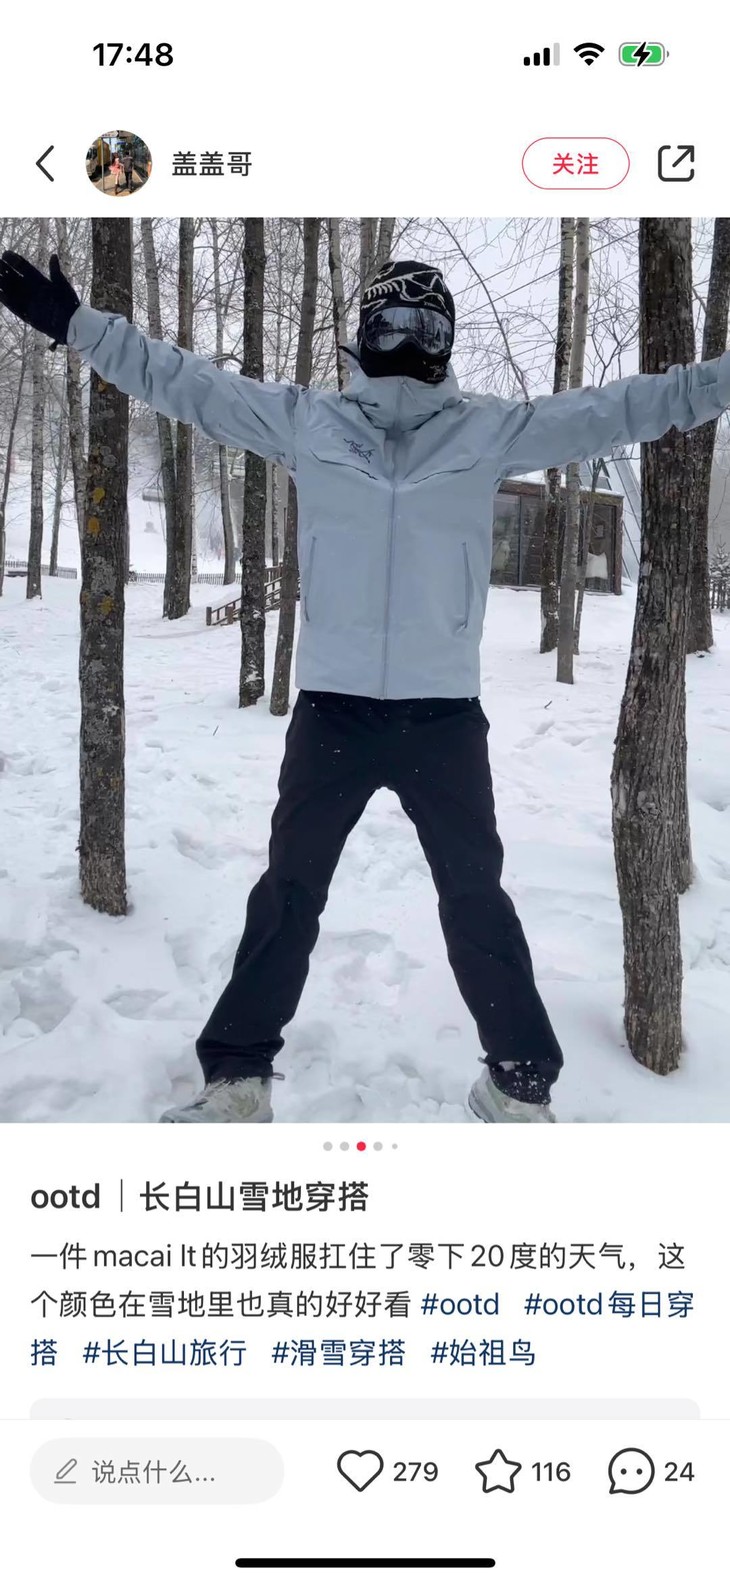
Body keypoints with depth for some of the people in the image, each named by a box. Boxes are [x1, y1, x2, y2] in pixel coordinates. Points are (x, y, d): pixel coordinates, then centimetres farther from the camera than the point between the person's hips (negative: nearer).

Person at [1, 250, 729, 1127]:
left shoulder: (489, 429, 2)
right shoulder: (306, 420, 2)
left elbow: (610, 410, 4)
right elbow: (184, 381, 7)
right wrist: (77, 324, 7)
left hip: (443, 713, 0)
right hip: (331, 707, 1)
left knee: (475, 898, 13)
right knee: (287, 894, 13)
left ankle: (520, 1083, 30)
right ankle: (237, 1078, 28)